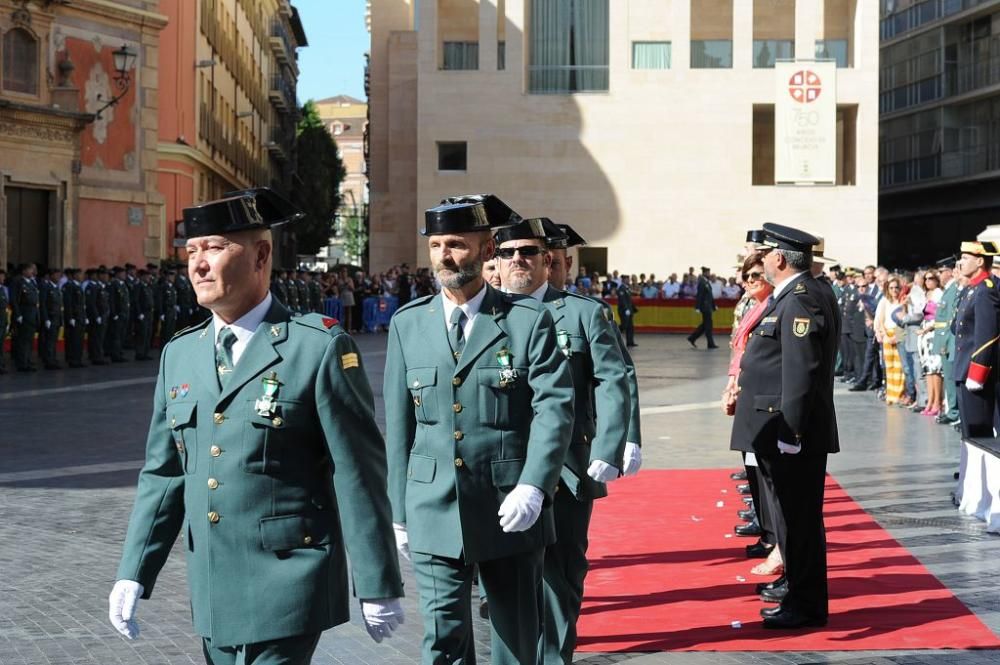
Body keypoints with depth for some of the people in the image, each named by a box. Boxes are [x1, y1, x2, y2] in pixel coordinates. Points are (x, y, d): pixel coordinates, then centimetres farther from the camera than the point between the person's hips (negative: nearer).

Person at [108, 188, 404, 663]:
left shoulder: (319, 347, -9)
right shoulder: (179, 355, 8)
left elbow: (359, 476, -9)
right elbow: (162, 473, 12)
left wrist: (378, 587, -8)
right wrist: (134, 573, 6)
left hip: (286, 592, -6)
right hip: (211, 592, 6)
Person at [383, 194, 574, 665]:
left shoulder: (529, 320, -2)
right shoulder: (407, 325, 6)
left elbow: (554, 408, -10)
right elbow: (398, 426, 8)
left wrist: (533, 487, -23)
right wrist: (398, 513, 8)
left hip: (511, 514, -1)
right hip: (434, 516, 1)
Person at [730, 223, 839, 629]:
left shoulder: (800, 300, -18)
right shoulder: (792, 296, 15)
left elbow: (801, 373, -24)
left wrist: (790, 434, -24)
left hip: (794, 433, -10)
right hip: (785, 431, 10)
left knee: (799, 515, -3)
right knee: (793, 512, 20)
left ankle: (806, 604, 4)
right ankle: (797, 584, 33)